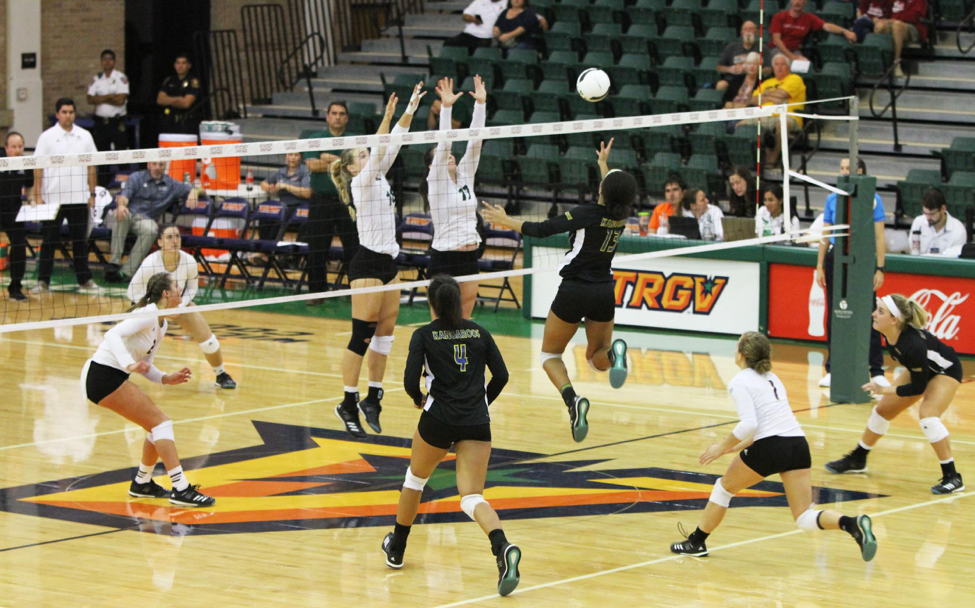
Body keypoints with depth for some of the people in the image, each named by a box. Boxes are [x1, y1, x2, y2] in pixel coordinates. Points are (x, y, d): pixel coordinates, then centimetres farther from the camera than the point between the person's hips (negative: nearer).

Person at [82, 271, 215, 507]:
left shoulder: (161, 324, 14)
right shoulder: (148, 315, -15)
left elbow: (144, 365, 17)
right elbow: (113, 335, -29)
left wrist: (167, 379, 1)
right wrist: (129, 364, -41)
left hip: (113, 378, 10)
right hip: (102, 375, -10)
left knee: (158, 424, 12)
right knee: (161, 422, -12)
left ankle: (142, 483, 27)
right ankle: (181, 489, -15)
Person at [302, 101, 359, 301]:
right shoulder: (315, 139, 7)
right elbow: (312, 165, -9)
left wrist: (331, 159, -12)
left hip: (347, 200, 0)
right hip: (321, 200, 0)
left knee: (353, 247, -1)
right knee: (317, 249, 3)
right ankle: (317, 291, 13)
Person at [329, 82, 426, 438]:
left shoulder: (378, 179, 12)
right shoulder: (360, 183, -9)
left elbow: (390, 148, 9)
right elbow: (379, 152, -23)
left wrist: (409, 112, 2)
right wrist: (388, 117, -31)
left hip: (388, 262, 8)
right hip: (368, 264, -8)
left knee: (385, 333, 8)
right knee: (362, 336, -7)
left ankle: (373, 398, 15)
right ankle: (348, 404, -2)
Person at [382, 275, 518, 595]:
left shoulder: (424, 335, 1)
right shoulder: (479, 332, 11)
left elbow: (411, 381, -8)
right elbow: (501, 375, 5)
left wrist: (419, 399, 13)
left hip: (439, 419, -2)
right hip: (477, 424, 2)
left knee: (416, 477, 25)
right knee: (472, 497, -2)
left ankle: (396, 548, 39)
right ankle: (503, 549, -32)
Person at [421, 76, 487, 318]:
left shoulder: (465, 176, 9)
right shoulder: (436, 182, -6)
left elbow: (474, 141, 1)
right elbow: (443, 144, -18)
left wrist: (481, 103, -8)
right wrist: (445, 107, -28)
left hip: (469, 259, 6)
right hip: (444, 260, -6)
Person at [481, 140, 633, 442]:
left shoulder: (586, 213, -18)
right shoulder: (621, 216, -1)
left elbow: (541, 230, -14)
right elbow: (614, 195, 24)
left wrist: (505, 220, -2)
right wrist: (603, 163, 39)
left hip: (575, 290, -5)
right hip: (604, 291, 5)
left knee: (550, 354, 11)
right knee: (597, 357, 19)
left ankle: (573, 400, -19)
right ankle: (614, 352, -21)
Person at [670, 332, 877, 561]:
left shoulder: (739, 382, 0)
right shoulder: (771, 378, 24)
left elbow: (749, 424, -14)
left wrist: (723, 447, 0)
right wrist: (733, 448, 28)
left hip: (771, 448, -6)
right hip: (799, 445, 6)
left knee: (724, 488, 20)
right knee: (805, 520, 4)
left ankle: (696, 542, 30)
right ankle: (854, 524, -21)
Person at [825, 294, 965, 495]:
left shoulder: (914, 344, -41)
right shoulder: (890, 334, -21)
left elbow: (918, 388, -29)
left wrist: (885, 390, -27)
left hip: (946, 371, -8)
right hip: (921, 369, 8)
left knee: (928, 416, -28)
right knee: (883, 410, 11)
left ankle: (952, 478, -19)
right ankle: (857, 460, 30)